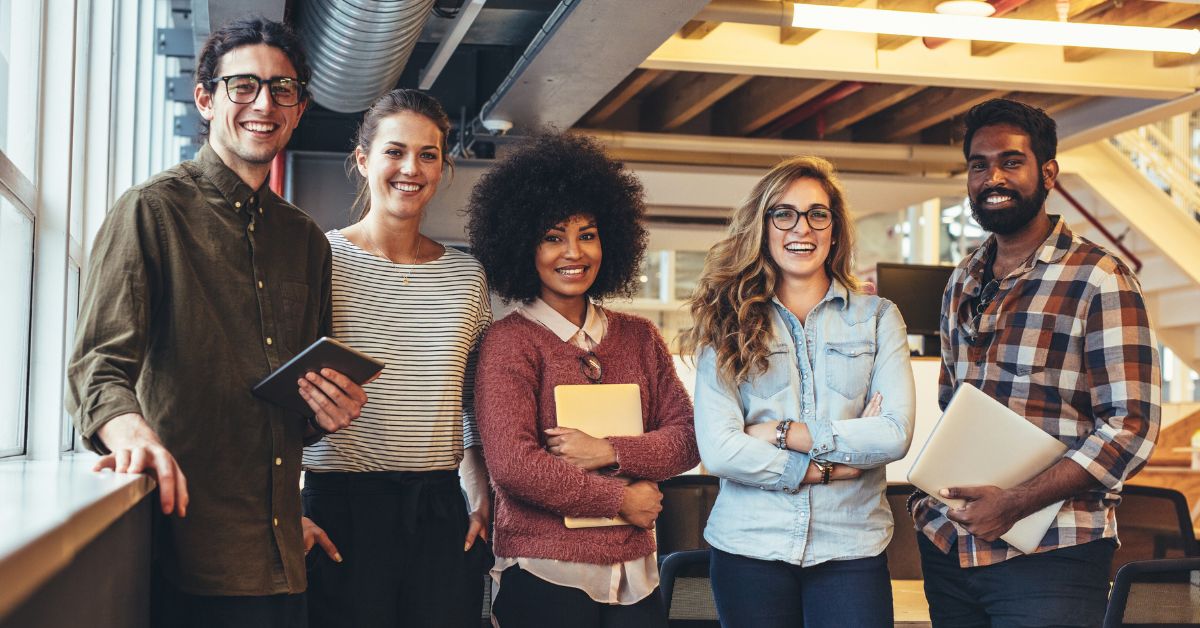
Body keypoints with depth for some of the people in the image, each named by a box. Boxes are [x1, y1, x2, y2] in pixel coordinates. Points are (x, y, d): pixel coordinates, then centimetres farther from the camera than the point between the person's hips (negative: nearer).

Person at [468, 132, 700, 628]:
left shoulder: (639, 337, 10)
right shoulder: (510, 341, -6)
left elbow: (686, 441, 6)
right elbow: (511, 464, -15)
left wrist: (607, 452, -11)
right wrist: (620, 500, -8)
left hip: (634, 574, 5)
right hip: (544, 575, -5)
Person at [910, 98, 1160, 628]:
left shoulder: (1098, 281, -8)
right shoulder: (963, 283, 13)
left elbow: (1131, 427, -14)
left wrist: (1014, 505, -18)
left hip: (1049, 557, -6)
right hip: (948, 548, 6)